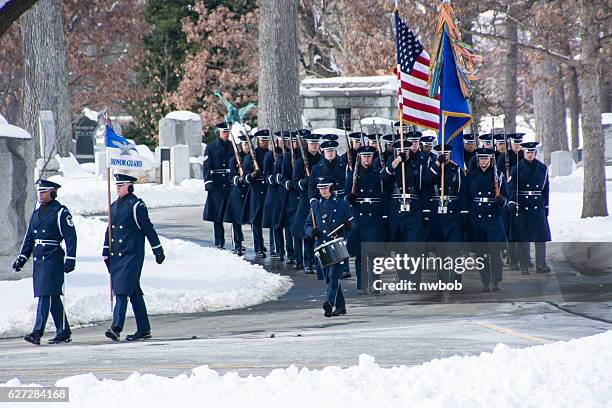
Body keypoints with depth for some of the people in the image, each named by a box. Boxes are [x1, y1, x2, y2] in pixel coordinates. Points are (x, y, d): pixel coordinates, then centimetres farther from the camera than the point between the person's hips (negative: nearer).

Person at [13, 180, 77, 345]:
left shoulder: (61, 212, -5)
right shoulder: (36, 213, 16)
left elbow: (71, 237, -8)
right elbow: (29, 238, 20)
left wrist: (70, 260, -13)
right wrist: (21, 258, 13)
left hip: (53, 259, -8)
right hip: (39, 260, 8)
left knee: (46, 295, -13)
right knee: (53, 297, 10)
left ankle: (37, 332, -18)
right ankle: (64, 333, 16)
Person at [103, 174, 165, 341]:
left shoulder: (136, 205, -8)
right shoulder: (114, 206, 15)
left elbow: (148, 228, -7)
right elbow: (110, 230, 21)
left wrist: (158, 251, -6)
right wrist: (106, 252, 16)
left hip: (131, 254, -8)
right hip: (116, 256, 8)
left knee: (122, 291, -15)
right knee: (134, 293, 11)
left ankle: (116, 328, -20)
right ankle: (144, 329, 16)